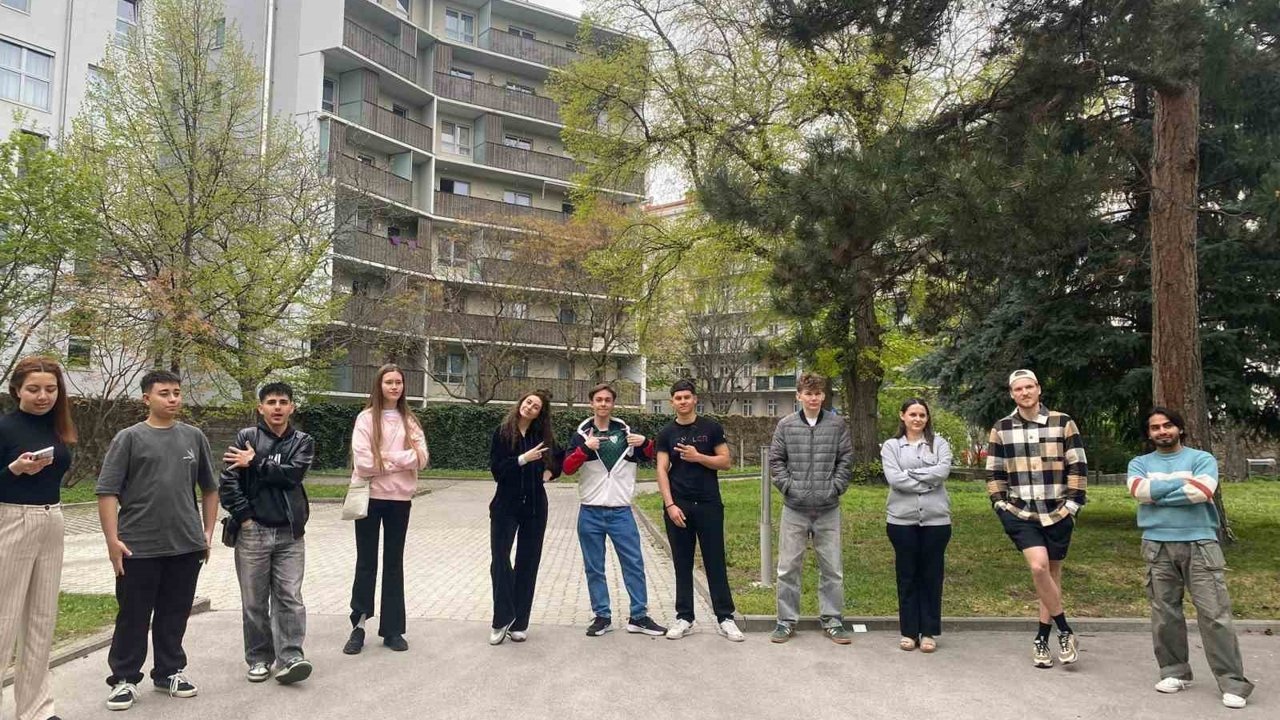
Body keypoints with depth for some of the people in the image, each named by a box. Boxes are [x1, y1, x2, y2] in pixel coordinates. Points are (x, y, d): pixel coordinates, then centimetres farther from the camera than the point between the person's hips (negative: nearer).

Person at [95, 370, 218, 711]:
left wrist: (208, 531, 10)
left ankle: (170, 671, 28)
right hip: (139, 548, -3)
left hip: (186, 546, 3)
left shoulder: (194, 437, 8)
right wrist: (113, 539, -12)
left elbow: (209, 488, 15)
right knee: (133, 617, 7)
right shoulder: (129, 438, -2)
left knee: (175, 615, 13)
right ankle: (124, 679, 21)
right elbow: (107, 492, -5)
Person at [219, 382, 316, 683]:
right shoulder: (246, 438, 1)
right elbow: (228, 481, -5)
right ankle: (259, 659, 19)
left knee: (290, 599, -3)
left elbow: (293, 473, -12)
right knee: (254, 601, 8)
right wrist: (244, 518, -9)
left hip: (289, 534, 1)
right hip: (253, 532, 0)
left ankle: (289, 658, -2)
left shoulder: (303, 442, 5)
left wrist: (255, 463, -11)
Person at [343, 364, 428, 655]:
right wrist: (400, 461, -8)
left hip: (400, 499, 3)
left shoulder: (409, 420, 7)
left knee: (394, 563, 9)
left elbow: (421, 458, -5)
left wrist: (386, 457, -15)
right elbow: (363, 462, -14)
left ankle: (392, 629, 17)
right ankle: (359, 626, 16)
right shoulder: (366, 418, -4)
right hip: (370, 497, -3)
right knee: (366, 562, 6)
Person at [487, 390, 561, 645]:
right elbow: (496, 469, -12)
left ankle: (519, 623, 15)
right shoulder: (503, 432, -4)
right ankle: (502, 619, 8)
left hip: (535, 507, 3)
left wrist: (551, 472, 3)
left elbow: (560, 458, 20)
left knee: (528, 564, 6)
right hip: (506, 506, -2)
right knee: (500, 561, -5)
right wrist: (523, 459, -22)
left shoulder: (543, 435, 3)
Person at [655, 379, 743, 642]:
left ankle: (725, 618, 9)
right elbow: (662, 470, 0)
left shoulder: (711, 428, 3)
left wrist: (698, 457, -14)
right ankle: (684, 618, 15)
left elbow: (726, 461, 0)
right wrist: (670, 505, -10)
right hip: (678, 506, 1)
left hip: (709, 505, -1)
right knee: (682, 564, 7)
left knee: (715, 563, 2)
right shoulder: (666, 433, 5)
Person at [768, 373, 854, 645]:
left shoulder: (837, 424, 2)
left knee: (832, 568, 7)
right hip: (794, 508, 0)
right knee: (788, 567, 5)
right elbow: (776, 460, 3)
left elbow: (846, 459, 3)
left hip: (828, 509, 0)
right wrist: (788, 487, -6)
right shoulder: (786, 425, 1)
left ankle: (833, 621, 20)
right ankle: (786, 621, 17)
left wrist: (835, 487, -6)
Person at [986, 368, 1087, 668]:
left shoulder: (1063, 423, 1)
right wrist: (1000, 504, 3)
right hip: (1020, 513, 0)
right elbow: (995, 473, 11)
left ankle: (1042, 638, 19)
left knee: (1051, 572, 6)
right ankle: (1065, 631, -2)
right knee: (1038, 566, -19)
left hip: (1057, 513, 0)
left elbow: (1077, 467, 3)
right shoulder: (1001, 429, 5)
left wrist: (1073, 503, -3)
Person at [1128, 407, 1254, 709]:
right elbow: (1139, 490, -8)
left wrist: (1157, 494, -5)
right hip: (1158, 546, 2)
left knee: (1214, 613, -5)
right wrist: (1184, 482, -7)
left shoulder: (1201, 458, 6)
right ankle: (1174, 672, 17)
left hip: (1200, 543, -2)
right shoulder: (1140, 464, 13)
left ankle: (1233, 681, 0)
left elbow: (1203, 491, -13)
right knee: (1165, 613, 6)